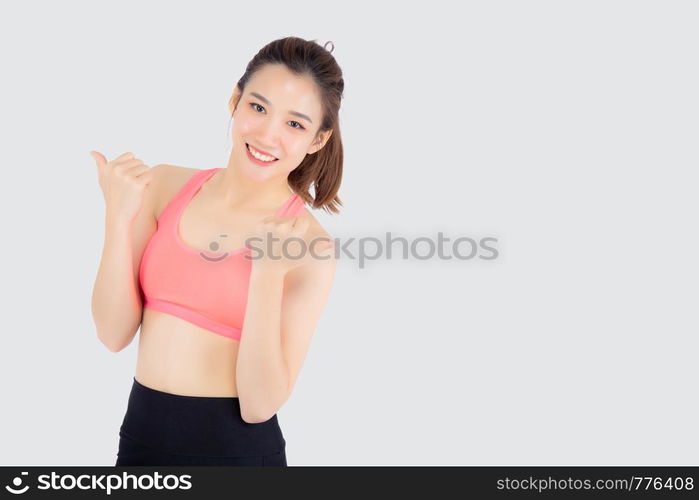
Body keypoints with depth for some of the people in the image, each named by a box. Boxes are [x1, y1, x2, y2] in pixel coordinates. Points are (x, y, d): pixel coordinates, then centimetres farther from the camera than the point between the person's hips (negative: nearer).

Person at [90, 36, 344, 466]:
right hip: (140, 434, 4)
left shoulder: (311, 251, -14)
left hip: (236, 449, -3)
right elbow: (114, 334, -5)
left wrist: (267, 275, -27)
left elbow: (259, 406, -17)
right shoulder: (165, 185, -4)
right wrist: (118, 218, -17)